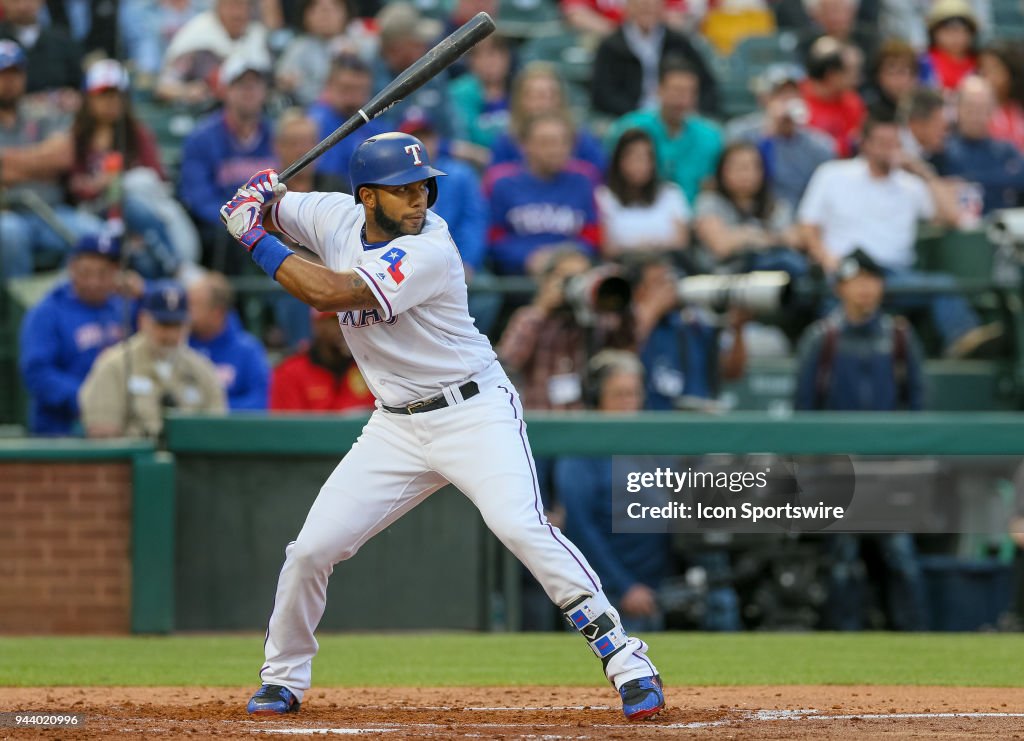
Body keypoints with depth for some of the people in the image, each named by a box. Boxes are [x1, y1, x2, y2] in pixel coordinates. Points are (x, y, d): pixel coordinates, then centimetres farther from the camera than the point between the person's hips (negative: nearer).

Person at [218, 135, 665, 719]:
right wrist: (258, 196, -9)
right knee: (312, 550, 0)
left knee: (520, 526, -27)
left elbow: (330, 293, -30)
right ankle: (282, 680, 21)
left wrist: (256, 240, -21)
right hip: (396, 426, 6)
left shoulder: (429, 252, -23)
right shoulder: (339, 217, -1)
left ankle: (624, 657, -23)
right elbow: (265, 210, 15)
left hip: (475, 413, -6)